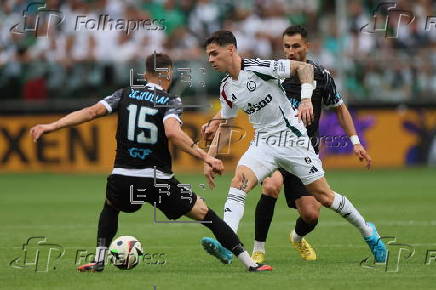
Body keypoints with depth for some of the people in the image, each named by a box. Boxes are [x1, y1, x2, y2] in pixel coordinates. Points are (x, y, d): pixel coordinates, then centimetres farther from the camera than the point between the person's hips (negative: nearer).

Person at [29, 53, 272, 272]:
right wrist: (205, 157, -22)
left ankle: (99, 261, 27)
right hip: (159, 180, -3)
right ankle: (250, 263, 4)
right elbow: (172, 132, -22)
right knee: (205, 214, 7)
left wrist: (51, 126, 2)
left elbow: (92, 112, -1)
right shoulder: (171, 102, -3)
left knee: (111, 207, 37)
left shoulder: (125, 95, 8)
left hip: (123, 179, 3)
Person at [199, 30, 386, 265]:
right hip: (263, 143, 5)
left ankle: (367, 231, 23)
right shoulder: (226, 89, 4)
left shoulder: (258, 68, -17)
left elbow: (303, 67, -15)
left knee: (324, 197, 1)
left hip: (292, 137, -5)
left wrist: (306, 100, -27)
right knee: (239, 181, -21)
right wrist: (210, 157, 10)